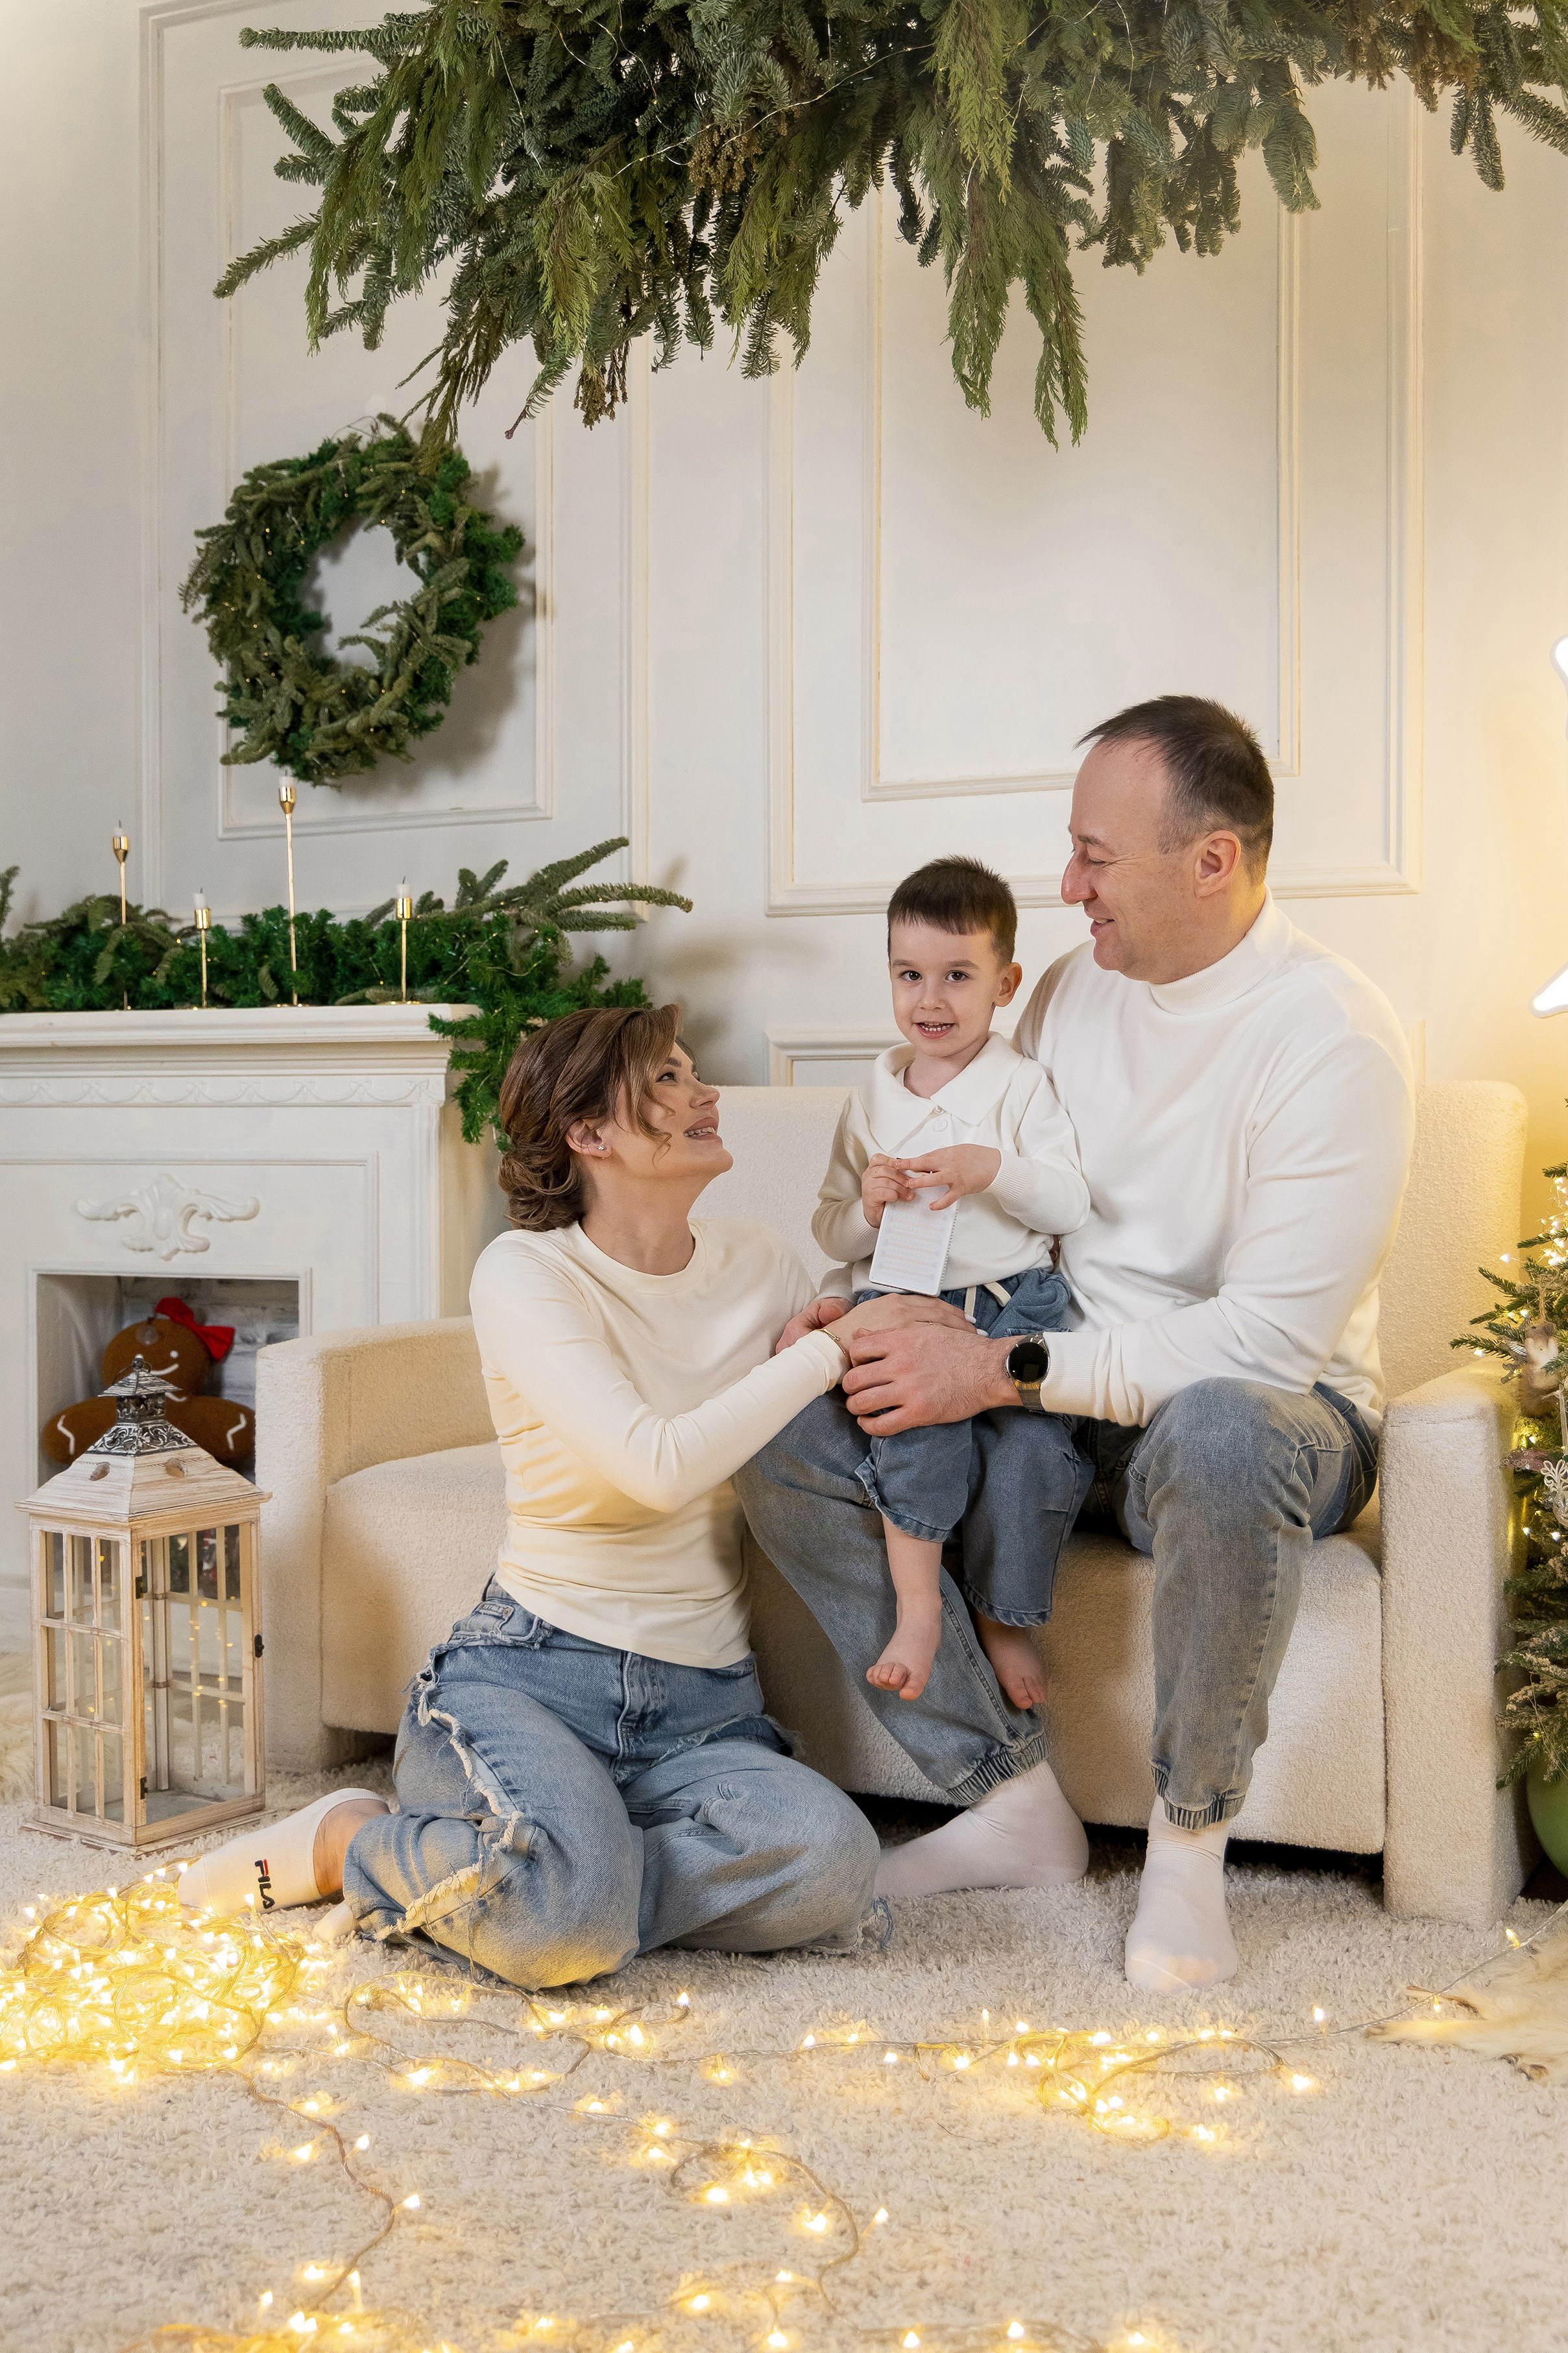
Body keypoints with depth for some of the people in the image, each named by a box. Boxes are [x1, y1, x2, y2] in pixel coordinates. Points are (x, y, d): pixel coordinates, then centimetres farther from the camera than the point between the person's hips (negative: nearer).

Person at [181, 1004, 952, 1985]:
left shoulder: (758, 1263, 10)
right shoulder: (527, 1274, -7)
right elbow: (659, 1465, -21)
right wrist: (829, 1349, -12)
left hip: (707, 1710, 6)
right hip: (528, 1674, -5)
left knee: (832, 1858, -28)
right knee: (570, 1912, -35)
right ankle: (356, 1839, -1)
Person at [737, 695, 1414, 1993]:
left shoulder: (1336, 1036, -18)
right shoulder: (1071, 990, 4)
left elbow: (1267, 1340, -24)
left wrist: (1003, 1371, -25)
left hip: (1273, 1408, -6)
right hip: (1075, 1395, 6)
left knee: (1218, 1437, -43)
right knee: (788, 1429, -11)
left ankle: (1190, 1838, -17)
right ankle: (1010, 1799, -6)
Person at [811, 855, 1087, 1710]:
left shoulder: (1021, 1084, 7)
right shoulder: (875, 1091, 16)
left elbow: (1070, 1207, -1)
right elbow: (829, 1233, 17)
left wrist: (992, 1169, -17)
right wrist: (866, 1209, -6)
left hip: (1010, 1295, -1)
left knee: (1033, 1417, -26)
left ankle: (1003, 1612, -8)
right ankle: (918, 1605, -27)